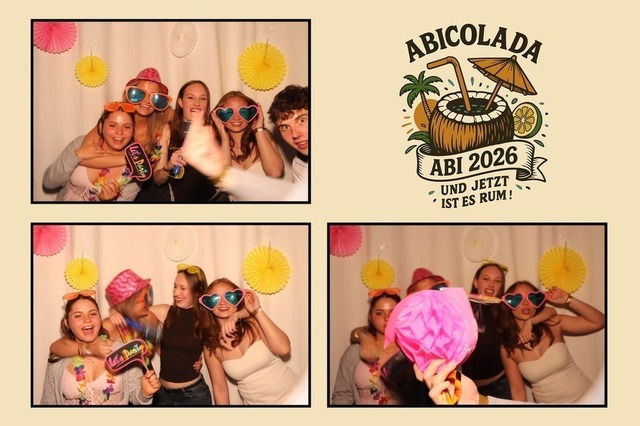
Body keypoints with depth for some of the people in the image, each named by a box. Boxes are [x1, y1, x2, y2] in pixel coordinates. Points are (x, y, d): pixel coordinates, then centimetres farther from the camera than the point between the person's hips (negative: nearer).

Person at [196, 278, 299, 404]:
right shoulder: (212, 348, -3)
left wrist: (257, 311, -21)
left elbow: (283, 349, -24)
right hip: (256, 403, 1)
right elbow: (219, 387, 4)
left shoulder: (254, 323, -10)